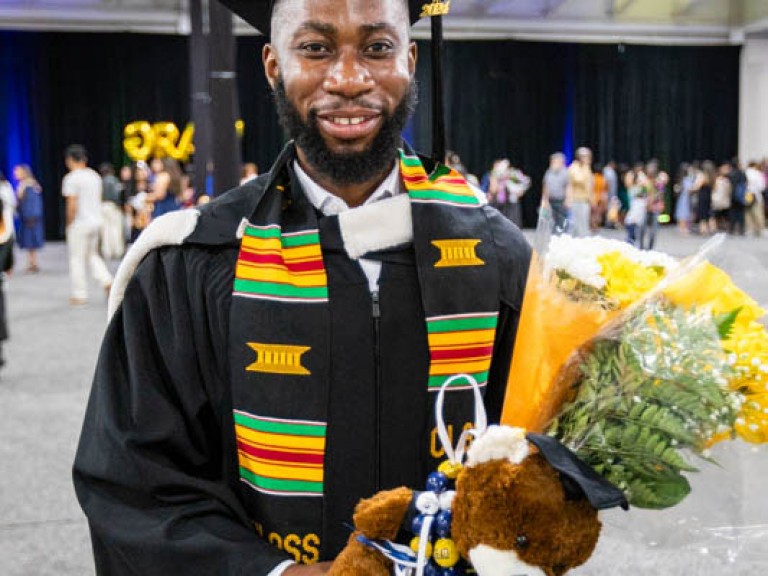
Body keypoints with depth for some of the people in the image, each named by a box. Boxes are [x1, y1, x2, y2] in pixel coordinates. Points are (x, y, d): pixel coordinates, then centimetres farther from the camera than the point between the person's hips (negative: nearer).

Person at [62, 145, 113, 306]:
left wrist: (69, 224, -6)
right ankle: (107, 281, 3)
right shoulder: (95, 176, 9)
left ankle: (79, 295, 8)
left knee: (77, 258, 3)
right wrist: (95, 217, 19)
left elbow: (72, 205, -17)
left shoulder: (71, 178, -13)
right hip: (96, 220, 7)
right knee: (92, 255, 20)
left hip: (80, 222, -7)